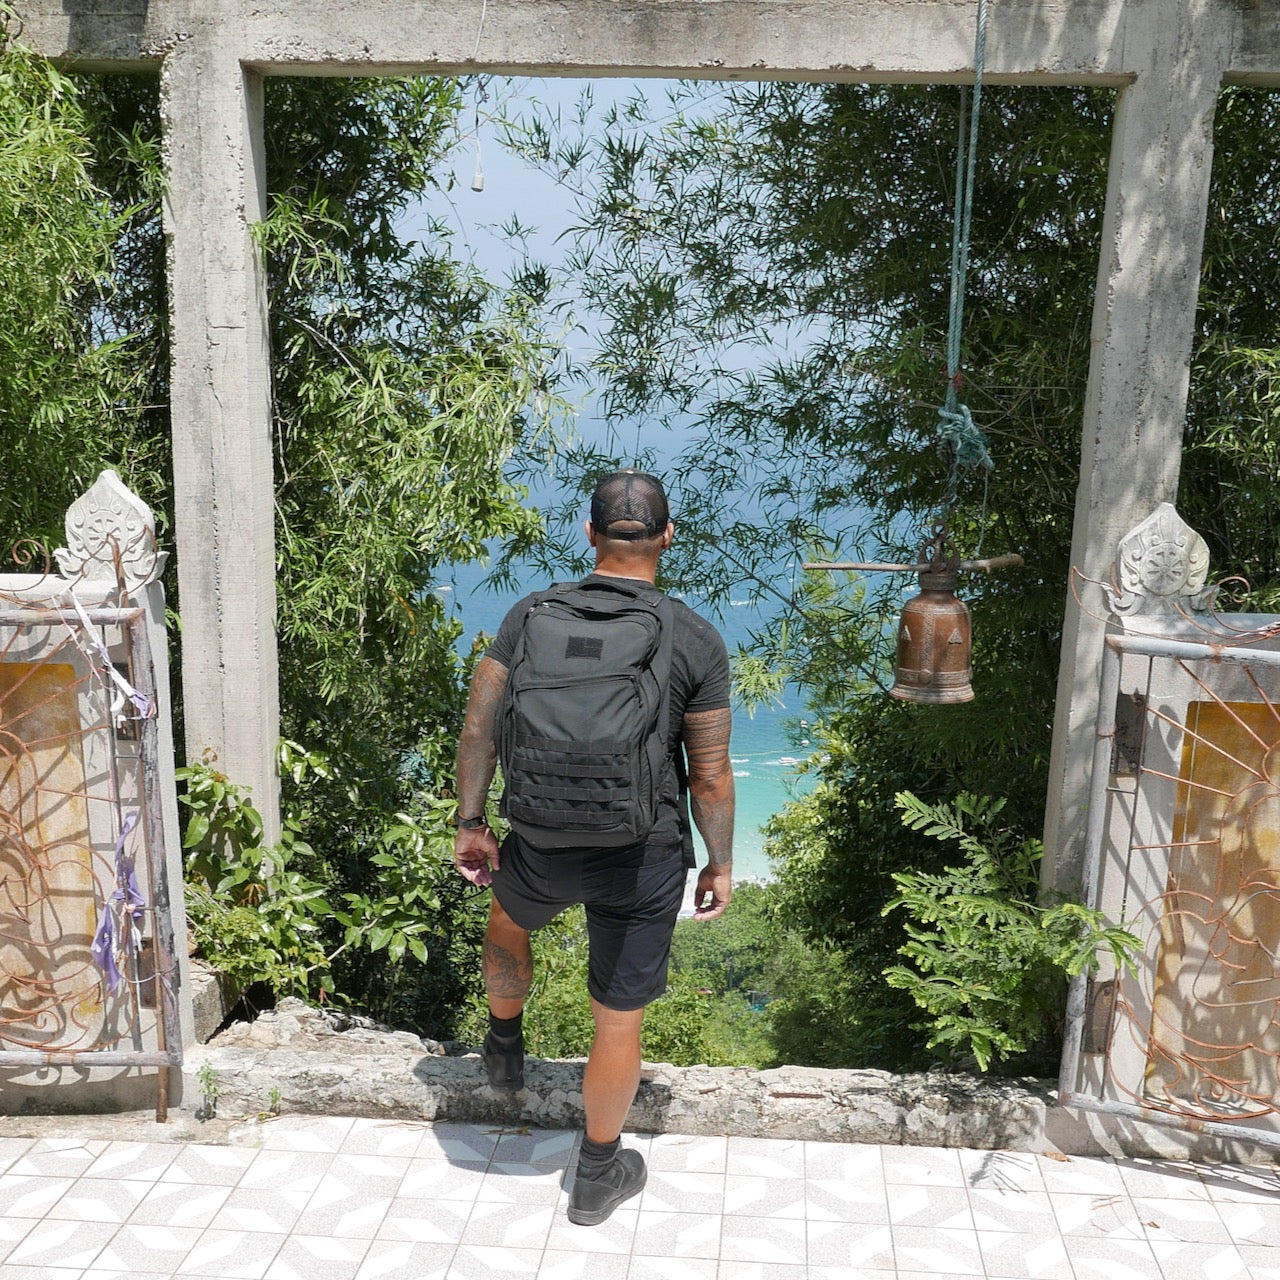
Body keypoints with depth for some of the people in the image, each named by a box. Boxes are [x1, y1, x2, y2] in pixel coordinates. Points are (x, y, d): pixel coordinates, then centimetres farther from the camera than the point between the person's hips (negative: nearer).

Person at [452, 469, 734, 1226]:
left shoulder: (531, 616, -7)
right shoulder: (697, 642, -11)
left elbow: (480, 725, -3)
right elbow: (711, 774, -8)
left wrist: (471, 823, 8)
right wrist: (721, 864, 4)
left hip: (542, 844, 2)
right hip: (644, 862, -2)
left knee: (510, 921, 36)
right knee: (619, 1018, 14)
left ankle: (505, 1047, 59)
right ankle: (598, 1177, 33)